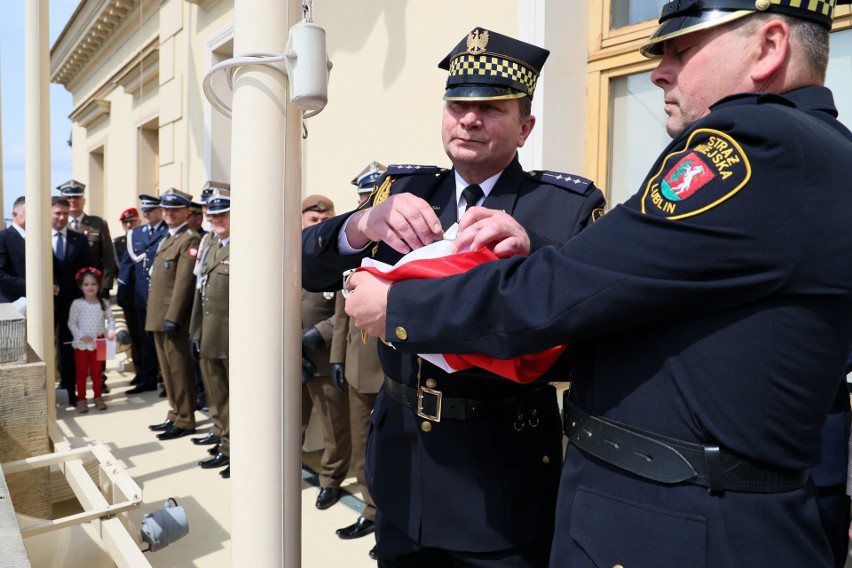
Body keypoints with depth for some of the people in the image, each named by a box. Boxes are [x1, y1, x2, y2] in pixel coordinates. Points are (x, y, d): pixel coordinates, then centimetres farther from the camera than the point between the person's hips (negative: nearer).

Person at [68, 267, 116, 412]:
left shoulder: (103, 303, -1)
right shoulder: (77, 304, -8)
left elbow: (110, 318, 4)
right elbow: (71, 323, -5)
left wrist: (110, 330, -14)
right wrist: (81, 336, -15)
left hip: (98, 344, 2)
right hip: (81, 345, -2)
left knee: (96, 372, 12)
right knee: (81, 373, 7)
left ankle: (98, 397, 23)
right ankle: (81, 399, 16)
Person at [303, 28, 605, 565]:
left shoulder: (570, 206, -7)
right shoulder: (403, 188, 3)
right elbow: (310, 269, -5)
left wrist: (531, 250, -32)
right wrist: (364, 224, -26)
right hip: (400, 457, 4)